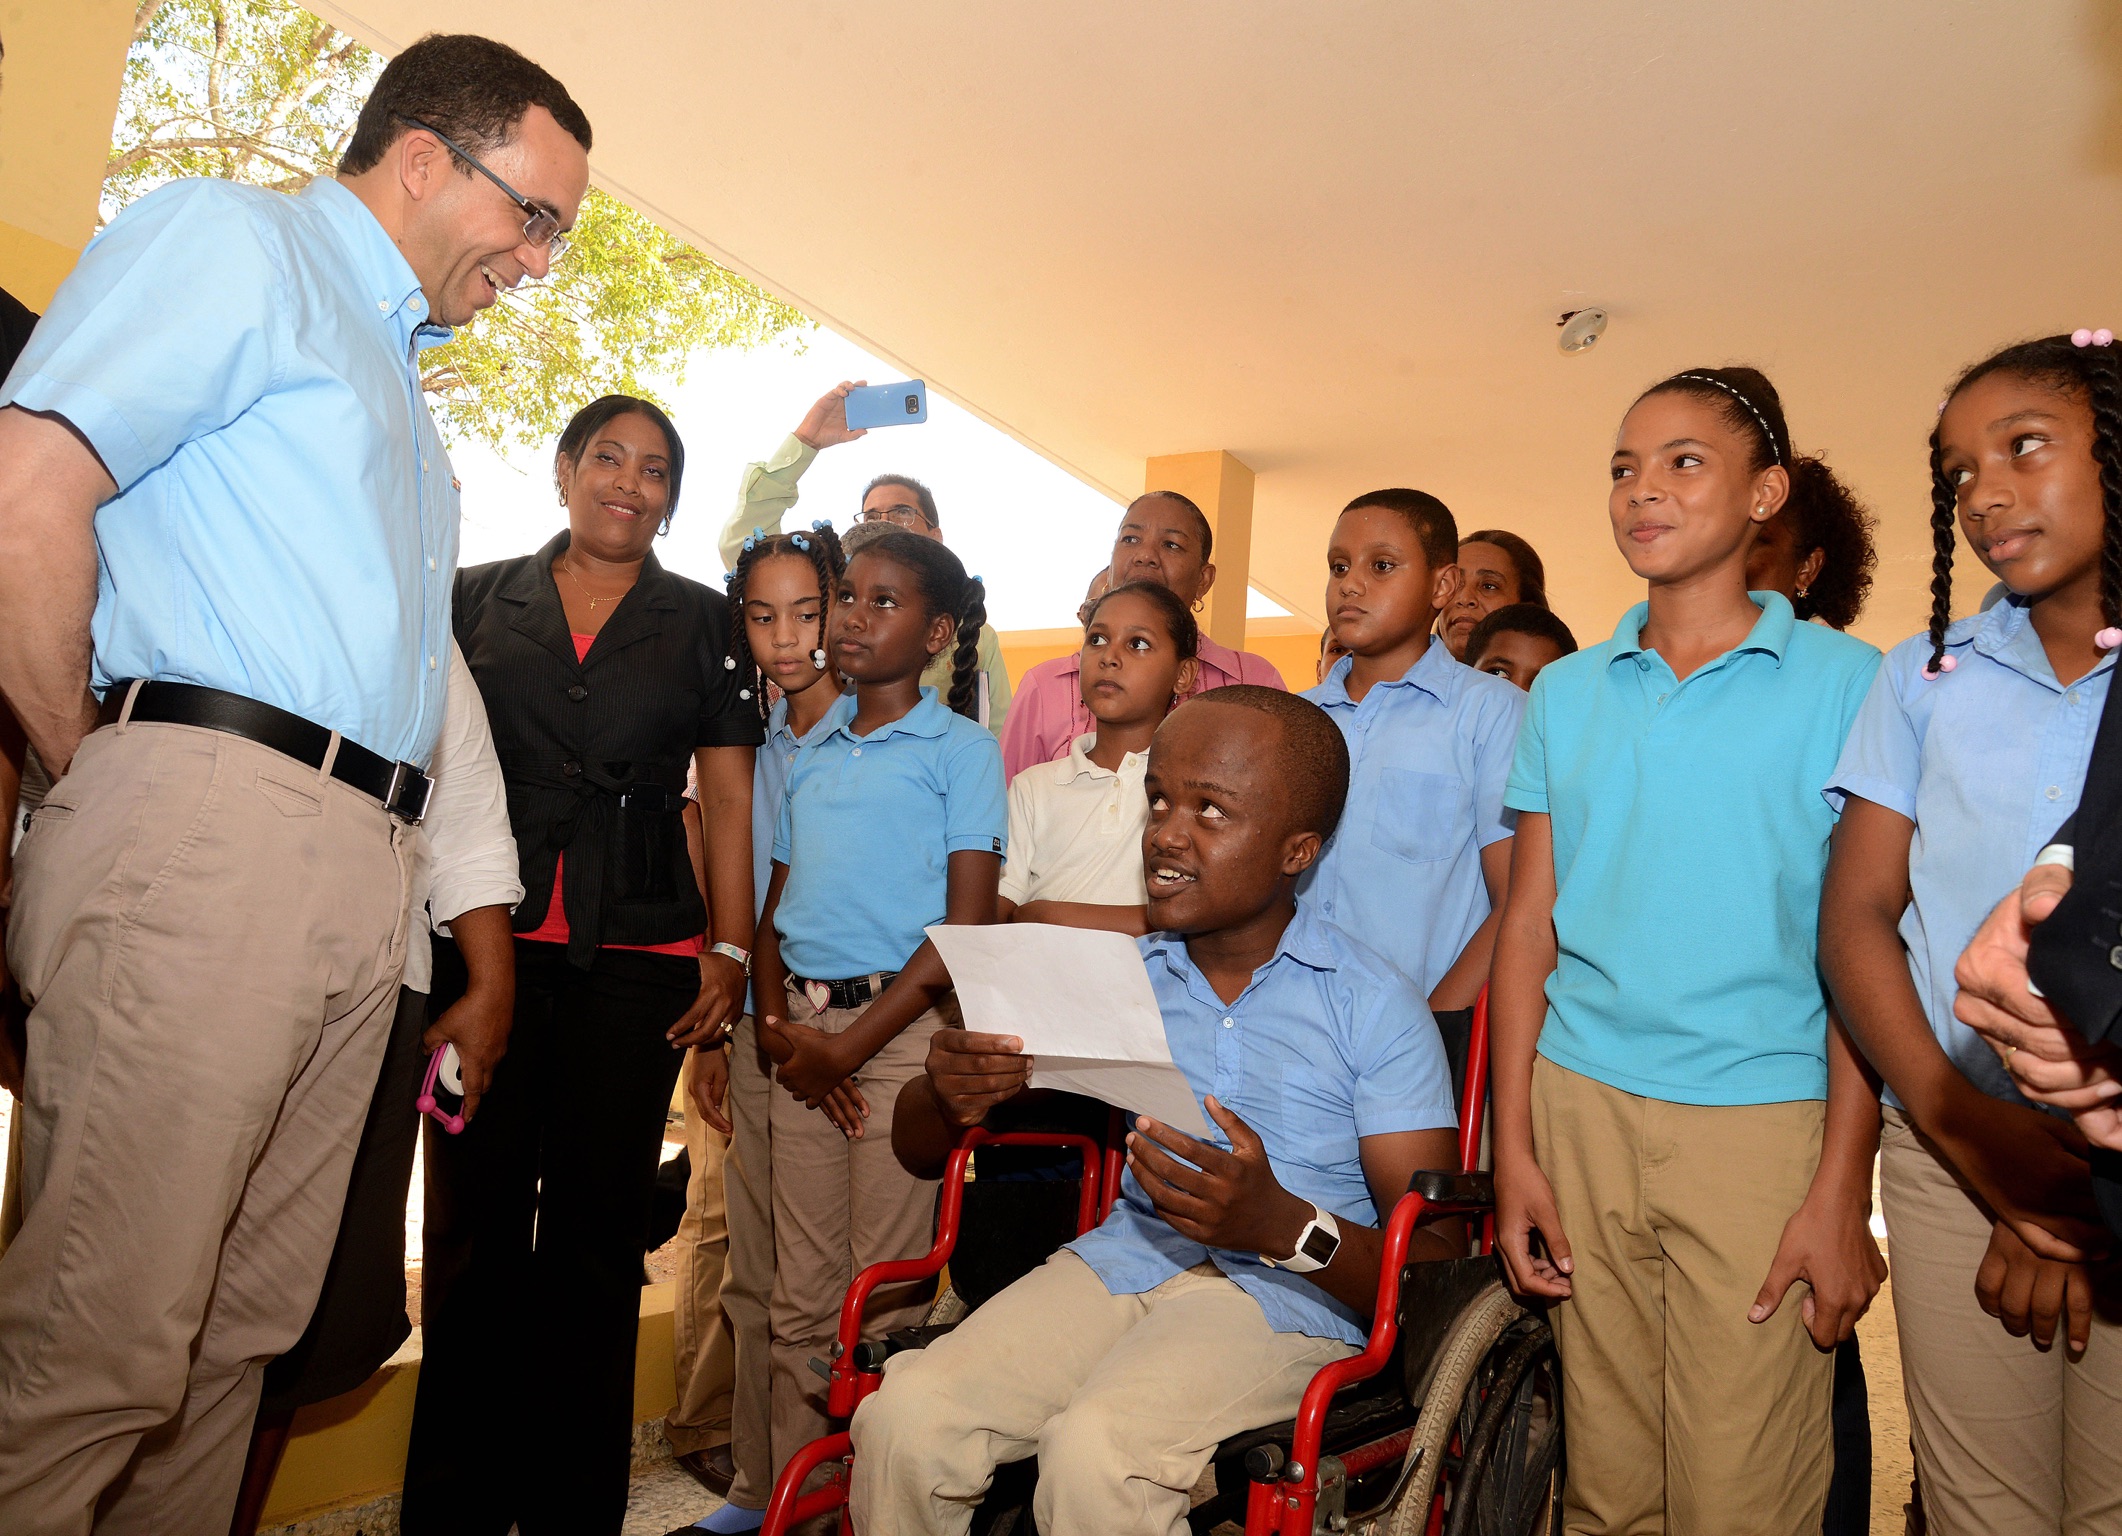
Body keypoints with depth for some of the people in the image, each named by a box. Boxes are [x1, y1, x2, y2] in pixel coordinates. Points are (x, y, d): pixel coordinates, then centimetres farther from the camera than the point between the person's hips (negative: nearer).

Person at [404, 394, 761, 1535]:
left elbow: (730, 795, 7)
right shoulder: (479, 600, 12)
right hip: (486, 939, 1)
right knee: (472, 1223, 3)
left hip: (635, 957, 0)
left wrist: (729, 951, -1)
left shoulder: (701, 620, 11)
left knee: (594, 1234, 4)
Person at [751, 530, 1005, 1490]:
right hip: (803, 1025, 5)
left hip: (900, 1025, -5)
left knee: (884, 1294, 1)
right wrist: (778, 1024, -1)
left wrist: (849, 1044, -10)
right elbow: (774, 905, 16)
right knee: (800, 1292, 10)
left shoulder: (961, 750, -2)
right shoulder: (810, 751, 14)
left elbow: (964, 928, -8)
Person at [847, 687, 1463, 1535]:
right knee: (905, 1415, -21)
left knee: (1092, 1448, -32)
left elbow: (1437, 1265, -7)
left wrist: (1283, 1227, -26)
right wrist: (947, 1096, -11)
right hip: (1121, 1261, 4)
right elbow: (917, 1149, 14)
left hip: (1286, 1294, -4)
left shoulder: (1375, 1007, -3)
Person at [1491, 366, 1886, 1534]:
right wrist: (1514, 1151, 3)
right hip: (1582, 1106, 3)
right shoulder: (1564, 694, 10)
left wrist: (1844, 1188, -8)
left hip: (1761, 1115, -3)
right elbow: (1527, 929, 8)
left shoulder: (1844, 683, 1)